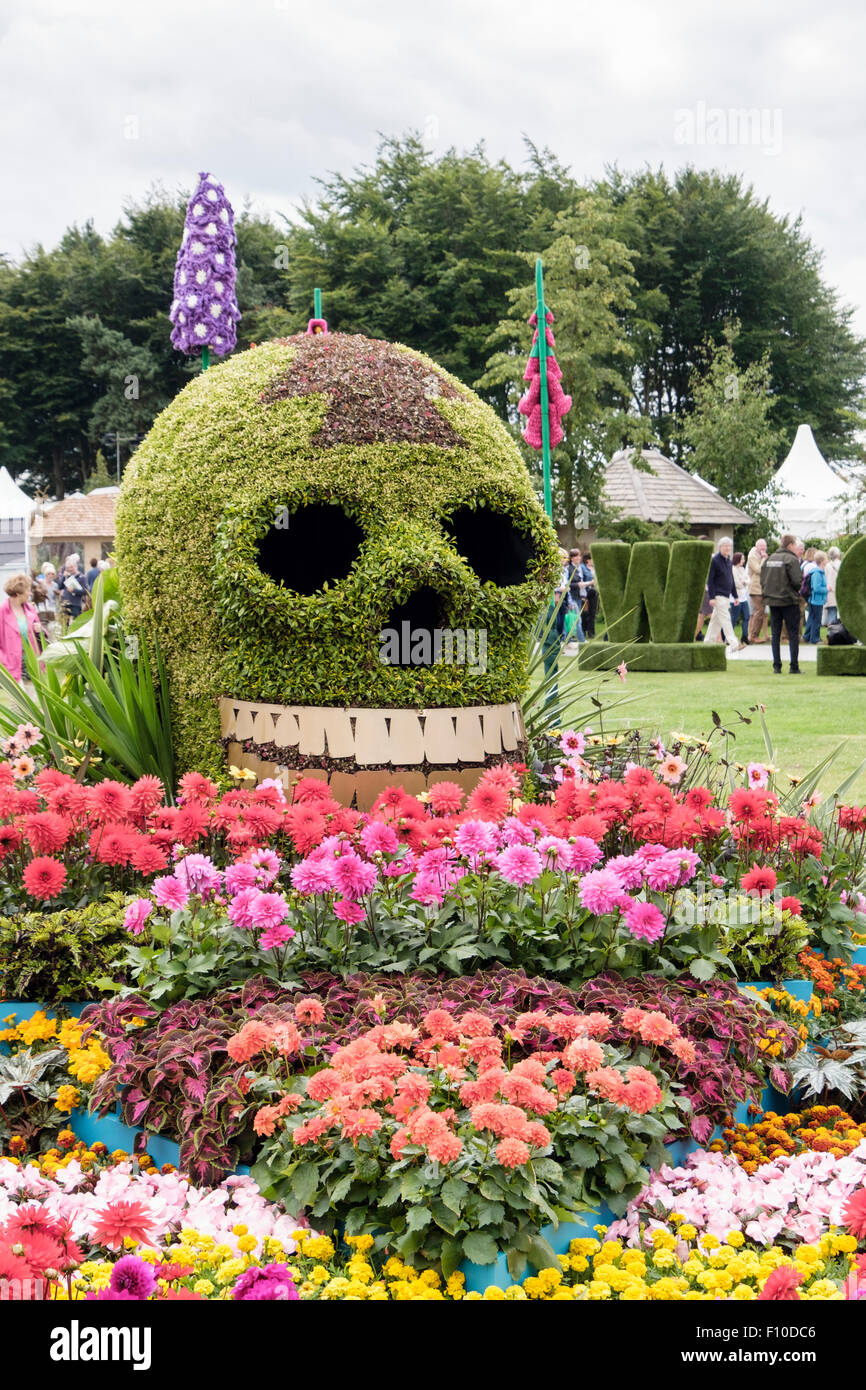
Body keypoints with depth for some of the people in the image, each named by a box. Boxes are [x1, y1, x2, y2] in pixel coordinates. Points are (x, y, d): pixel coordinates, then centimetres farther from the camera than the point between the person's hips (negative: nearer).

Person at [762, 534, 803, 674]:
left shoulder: (769, 559, 7)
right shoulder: (791, 559, -11)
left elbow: (762, 580, 8)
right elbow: (797, 581, -16)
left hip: (772, 601, 5)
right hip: (789, 601, -5)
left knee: (775, 634, 9)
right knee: (793, 634, 2)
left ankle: (776, 666, 7)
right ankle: (794, 666, -1)